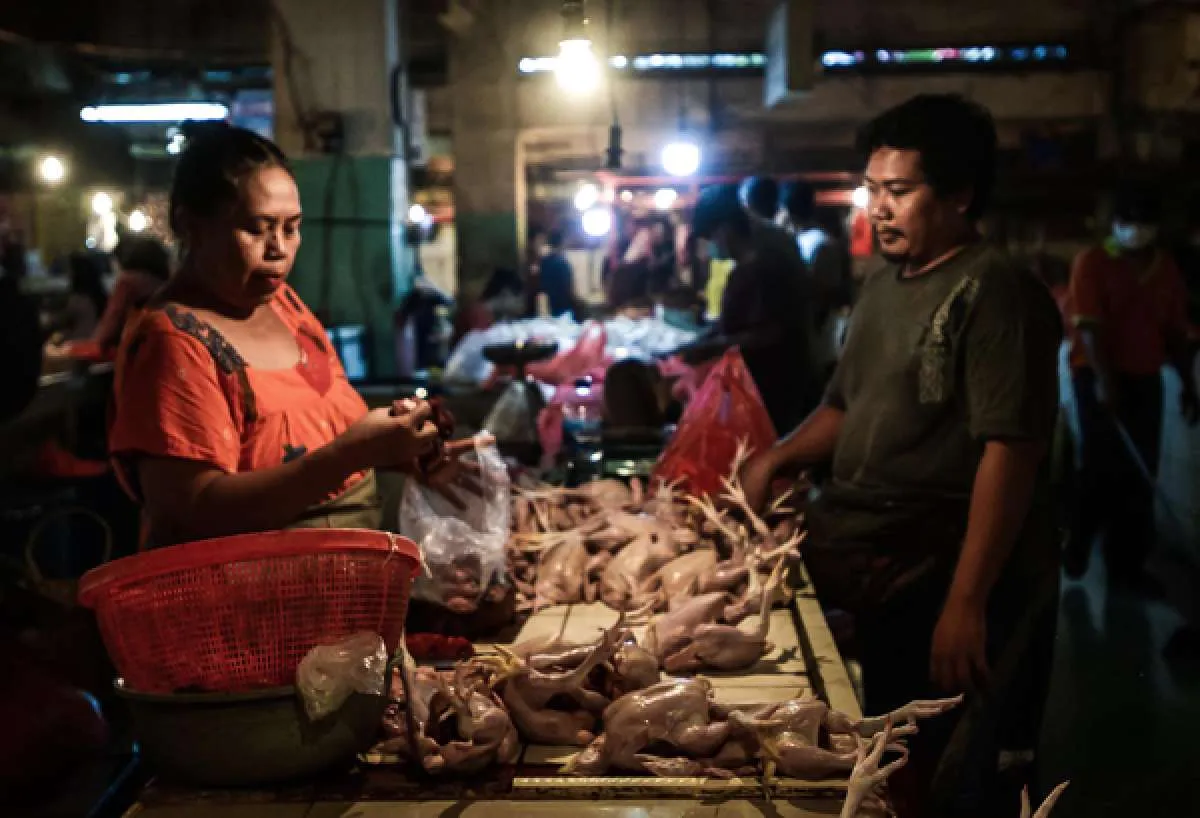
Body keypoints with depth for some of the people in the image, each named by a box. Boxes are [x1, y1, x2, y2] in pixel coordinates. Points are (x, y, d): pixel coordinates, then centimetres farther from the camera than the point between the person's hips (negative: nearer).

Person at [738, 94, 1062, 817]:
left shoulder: (993, 290, -15)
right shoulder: (885, 285, 12)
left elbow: (1011, 451, -21)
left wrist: (967, 602, -25)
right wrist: (777, 459, 6)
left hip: (941, 580, -8)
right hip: (874, 569, 8)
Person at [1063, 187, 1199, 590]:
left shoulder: (1167, 270, 9)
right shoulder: (1092, 262, -6)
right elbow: (1089, 325, -15)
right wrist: (1104, 378, -25)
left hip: (1145, 379, 5)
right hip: (1099, 377, -5)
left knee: (1140, 473, 5)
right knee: (1101, 466, -6)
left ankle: (1126, 564, 15)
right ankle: (1076, 549, 14)